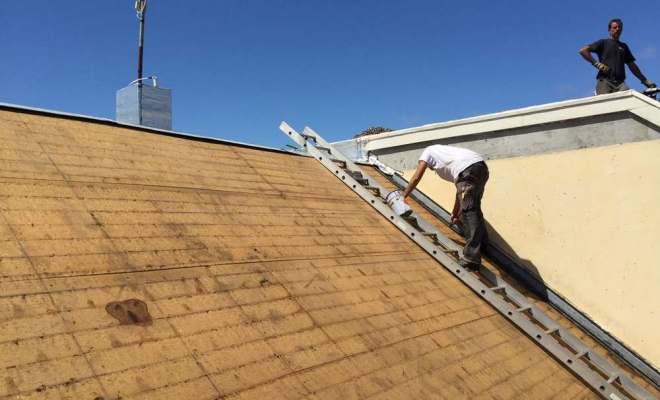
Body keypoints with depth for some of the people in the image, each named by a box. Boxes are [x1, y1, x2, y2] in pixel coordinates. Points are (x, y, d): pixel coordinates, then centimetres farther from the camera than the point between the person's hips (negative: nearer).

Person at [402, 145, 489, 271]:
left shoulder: (429, 151, 25)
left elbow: (416, 178, 17)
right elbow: (460, 189, 39)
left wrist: (402, 197, 25)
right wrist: (455, 212, 46)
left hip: (468, 169, -8)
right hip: (482, 167, 8)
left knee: (468, 211, -11)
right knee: (474, 209, 24)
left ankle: (472, 257, -17)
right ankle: (482, 244, 40)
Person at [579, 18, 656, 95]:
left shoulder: (624, 46, 28)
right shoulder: (603, 42, 15)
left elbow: (632, 66, 28)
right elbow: (583, 50, 1)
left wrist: (645, 81, 23)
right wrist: (596, 64, -7)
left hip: (620, 82, 3)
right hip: (604, 81, -3)